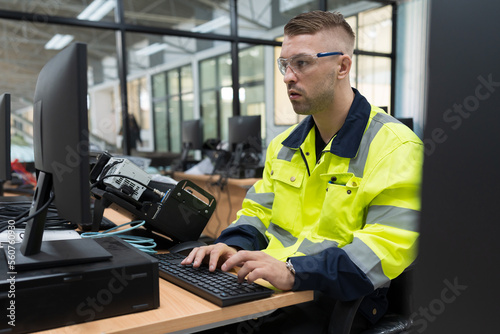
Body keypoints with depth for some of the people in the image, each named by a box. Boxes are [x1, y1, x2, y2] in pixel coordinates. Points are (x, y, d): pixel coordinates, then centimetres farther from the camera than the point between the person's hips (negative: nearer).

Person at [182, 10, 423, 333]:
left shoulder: (396, 148, -11)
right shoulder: (286, 144, 13)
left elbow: (388, 247, -19)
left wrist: (293, 271, -29)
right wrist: (232, 245, -5)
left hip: (335, 302, -5)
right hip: (266, 286, 6)